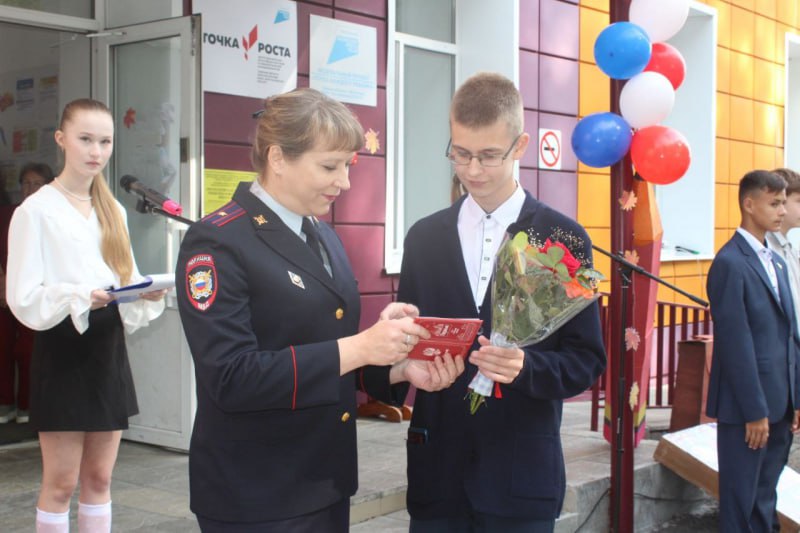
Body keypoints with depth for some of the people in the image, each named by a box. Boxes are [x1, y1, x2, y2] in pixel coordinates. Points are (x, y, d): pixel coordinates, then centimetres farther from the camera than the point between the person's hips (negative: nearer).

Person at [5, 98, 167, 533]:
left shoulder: (114, 211, 12)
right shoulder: (36, 210, -7)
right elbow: (23, 297, -11)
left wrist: (147, 294, -7)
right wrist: (78, 297, -26)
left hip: (108, 348, 6)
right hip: (62, 349, -6)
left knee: (100, 478, 11)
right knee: (60, 482, 0)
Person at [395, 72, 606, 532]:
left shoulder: (563, 238, -2)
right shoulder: (424, 237, 8)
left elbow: (587, 360, -2)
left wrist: (525, 367, -20)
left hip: (521, 476, -2)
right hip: (437, 470, 3)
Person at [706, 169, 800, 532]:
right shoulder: (730, 263, -13)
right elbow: (735, 342, -17)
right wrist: (755, 411, -17)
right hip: (746, 406, -8)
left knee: (765, 501, 15)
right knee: (741, 503, 3)